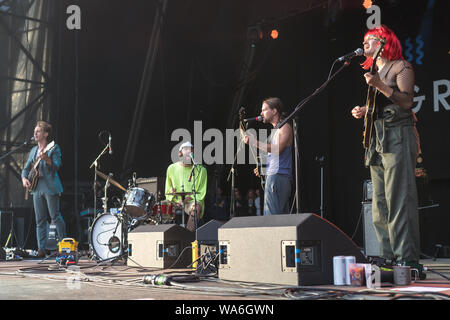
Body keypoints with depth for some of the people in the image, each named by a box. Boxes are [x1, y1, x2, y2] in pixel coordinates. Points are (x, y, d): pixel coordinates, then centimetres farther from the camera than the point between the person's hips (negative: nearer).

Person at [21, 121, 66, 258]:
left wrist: (47, 159, -31)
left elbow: (57, 166, -12)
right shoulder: (33, 150, 18)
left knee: (55, 217, -5)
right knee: (40, 220, 5)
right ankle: (41, 249, 7)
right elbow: (26, 168, 21)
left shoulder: (54, 148, -1)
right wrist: (24, 178, 1)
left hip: (50, 187, -6)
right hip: (37, 188, 6)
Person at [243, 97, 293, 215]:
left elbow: (277, 149, -22)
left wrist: (254, 142, -23)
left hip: (278, 177, -10)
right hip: (271, 176, 10)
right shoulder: (275, 130, 24)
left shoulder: (285, 127, -6)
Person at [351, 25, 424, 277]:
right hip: (377, 140, 9)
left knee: (399, 202, -14)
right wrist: (364, 111, 11)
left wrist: (380, 86, -19)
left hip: (398, 137, -8)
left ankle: (408, 260, -12)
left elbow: (407, 101, -11)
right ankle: (390, 259, 9)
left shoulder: (400, 67, 1)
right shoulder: (375, 72, 25)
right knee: (380, 207, 5)